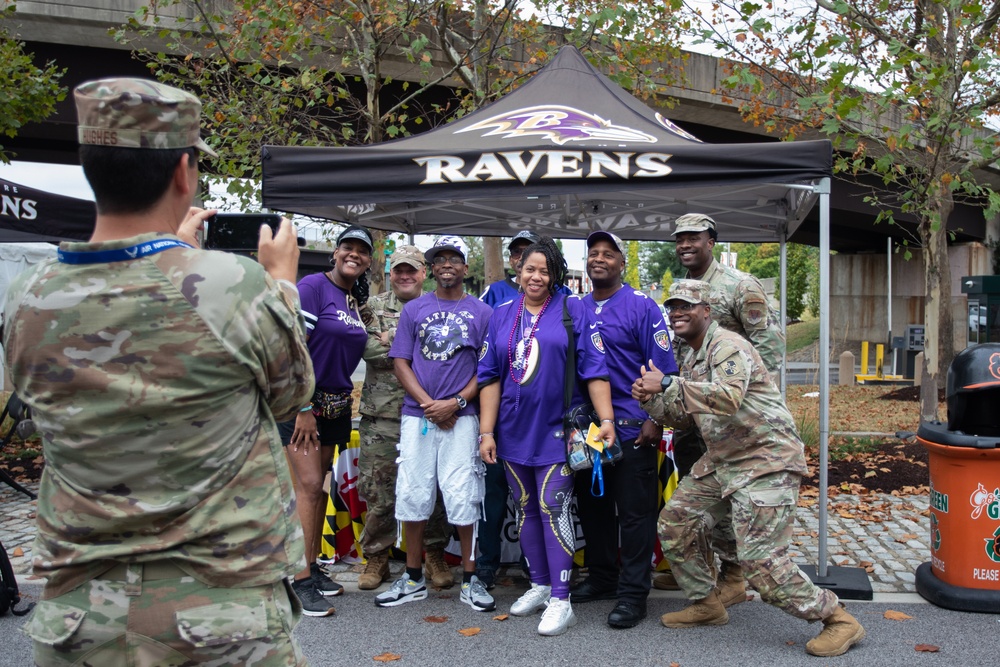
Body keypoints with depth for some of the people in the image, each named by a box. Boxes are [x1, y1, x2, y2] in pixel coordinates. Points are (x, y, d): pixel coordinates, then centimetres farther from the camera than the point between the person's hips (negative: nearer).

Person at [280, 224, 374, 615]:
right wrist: (304, 408, -18)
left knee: (319, 485, 12)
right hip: (303, 401, -7)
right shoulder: (313, 286, -11)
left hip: (336, 403, 7)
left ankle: (312, 567, 22)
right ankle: (300, 581, -2)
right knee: (309, 484, -9)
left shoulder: (358, 299, 11)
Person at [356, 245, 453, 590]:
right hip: (382, 414, 0)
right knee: (378, 491, 4)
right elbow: (366, 346, -9)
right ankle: (376, 557, 18)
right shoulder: (374, 306, 8)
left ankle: (435, 555, 20)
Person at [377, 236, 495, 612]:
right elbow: (400, 363, 6)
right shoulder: (414, 309, 12)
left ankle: (469, 579, 9)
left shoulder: (481, 312, 8)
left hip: (461, 417, -2)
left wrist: (456, 403, -10)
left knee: (462, 497, -4)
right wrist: (428, 403, -7)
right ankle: (413, 579, 17)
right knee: (413, 496, 4)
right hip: (417, 415, 2)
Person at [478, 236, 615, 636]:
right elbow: (490, 376, 8)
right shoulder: (502, 315, 9)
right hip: (513, 431, 5)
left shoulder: (574, 311, -1)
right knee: (526, 509, 13)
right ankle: (540, 585, 28)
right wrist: (487, 431, 3)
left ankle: (561, 600, 4)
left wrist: (606, 418, -15)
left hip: (556, 430, -4)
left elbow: (594, 369, -6)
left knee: (554, 509, -5)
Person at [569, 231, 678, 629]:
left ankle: (632, 594, 10)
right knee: (592, 506, 15)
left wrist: (654, 421, -15)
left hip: (632, 428, -6)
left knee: (634, 513, 1)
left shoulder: (641, 307, -6)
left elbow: (663, 368, -9)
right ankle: (602, 579, 31)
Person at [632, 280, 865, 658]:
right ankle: (706, 604, 26)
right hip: (721, 461, 10)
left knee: (761, 561, -13)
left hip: (766, 461, -10)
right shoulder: (691, 359, 14)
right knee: (675, 524, 10)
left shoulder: (728, 347, -16)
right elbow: (680, 415, 16)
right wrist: (649, 400, -3)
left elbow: (728, 398, -35)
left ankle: (838, 620, 4)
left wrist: (667, 384, -33)